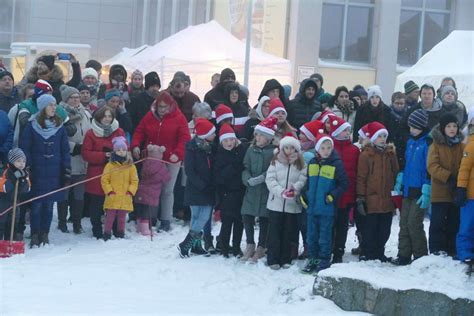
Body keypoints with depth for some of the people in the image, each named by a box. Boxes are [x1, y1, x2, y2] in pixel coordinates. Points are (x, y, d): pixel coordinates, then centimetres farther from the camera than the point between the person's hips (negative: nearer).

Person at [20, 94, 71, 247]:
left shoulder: (59, 126, 7)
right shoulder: (32, 126, -2)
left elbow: (65, 150, 9)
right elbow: (24, 149, -1)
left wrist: (67, 172, 4)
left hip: (54, 173, 3)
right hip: (37, 173, -3)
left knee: (49, 205, 5)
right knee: (37, 205, -2)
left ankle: (45, 234, 15)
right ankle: (35, 236, 6)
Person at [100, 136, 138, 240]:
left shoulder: (131, 166, 5)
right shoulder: (110, 165, -1)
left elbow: (134, 181, 6)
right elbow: (104, 180, -2)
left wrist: (130, 191, -6)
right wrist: (109, 191, -9)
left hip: (125, 198, 2)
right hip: (112, 197, -2)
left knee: (122, 218, 11)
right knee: (110, 217, -1)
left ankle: (120, 235, 21)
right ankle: (107, 235, 6)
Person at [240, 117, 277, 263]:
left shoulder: (274, 152, -8)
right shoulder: (251, 150, 7)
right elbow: (245, 168, 7)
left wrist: (262, 178, -21)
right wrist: (248, 179, -11)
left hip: (266, 191, -4)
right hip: (251, 190, 4)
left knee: (264, 219, 5)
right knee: (247, 216, 0)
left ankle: (261, 248, 18)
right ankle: (250, 245, 17)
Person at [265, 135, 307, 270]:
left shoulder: (301, 164, 4)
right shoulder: (276, 162, 3)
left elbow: (303, 180, -4)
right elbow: (270, 179, -4)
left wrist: (294, 188, -23)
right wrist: (281, 192, -17)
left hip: (292, 204, 1)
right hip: (276, 203, -1)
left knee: (288, 233, 7)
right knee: (274, 232, 1)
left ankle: (285, 259, 16)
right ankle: (273, 259, 5)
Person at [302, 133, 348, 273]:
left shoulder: (336, 164, -8)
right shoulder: (312, 163, 7)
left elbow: (343, 184, -6)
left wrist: (332, 196, -13)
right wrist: (305, 195, 7)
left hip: (327, 208, -5)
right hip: (312, 206, 5)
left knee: (325, 236, 2)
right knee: (312, 235, 11)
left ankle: (324, 260, 10)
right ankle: (312, 259, 21)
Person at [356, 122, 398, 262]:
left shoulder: (390, 153, 11)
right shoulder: (366, 155, -4)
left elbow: (396, 173, 18)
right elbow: (361, 178, -6)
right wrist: (360, 198, -10)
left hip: (387, 200, 5)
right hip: (372, 199, -5)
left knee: (384, 230, 10)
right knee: (370, 228, 0)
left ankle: (379, 253, 21)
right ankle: (366, 254, 7)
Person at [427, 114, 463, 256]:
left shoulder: (461, 146, 8)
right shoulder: (436, 145, -3)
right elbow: (432, 167, -12)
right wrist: (449, 177, -22)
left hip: (456, 192, 4)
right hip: (440, 192, -4)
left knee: (454, 223, 9)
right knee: (438, 223, -2)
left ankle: (452, 251, 16)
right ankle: (436, 250, 2)